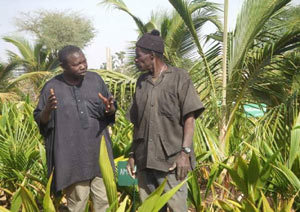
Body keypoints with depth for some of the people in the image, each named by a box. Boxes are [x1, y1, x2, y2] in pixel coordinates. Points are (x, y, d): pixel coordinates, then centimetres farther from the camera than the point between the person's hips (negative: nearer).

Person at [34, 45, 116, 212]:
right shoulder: (52, 87, -6)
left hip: (99, 151, 3)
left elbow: (110, 109, 9)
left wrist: (111, 108, -15)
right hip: (71, 156, -3)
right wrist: (48, 110, -22)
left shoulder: (96, 79, 2)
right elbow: (40, 120, 0)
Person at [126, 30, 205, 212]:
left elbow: (189, 118, -6)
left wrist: (185, 152, -14)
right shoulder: (141, 81, 14)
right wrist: (133, 154, 13)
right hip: (145, 160, 5)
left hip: (171, 159, -5)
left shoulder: (179, 77, -1)